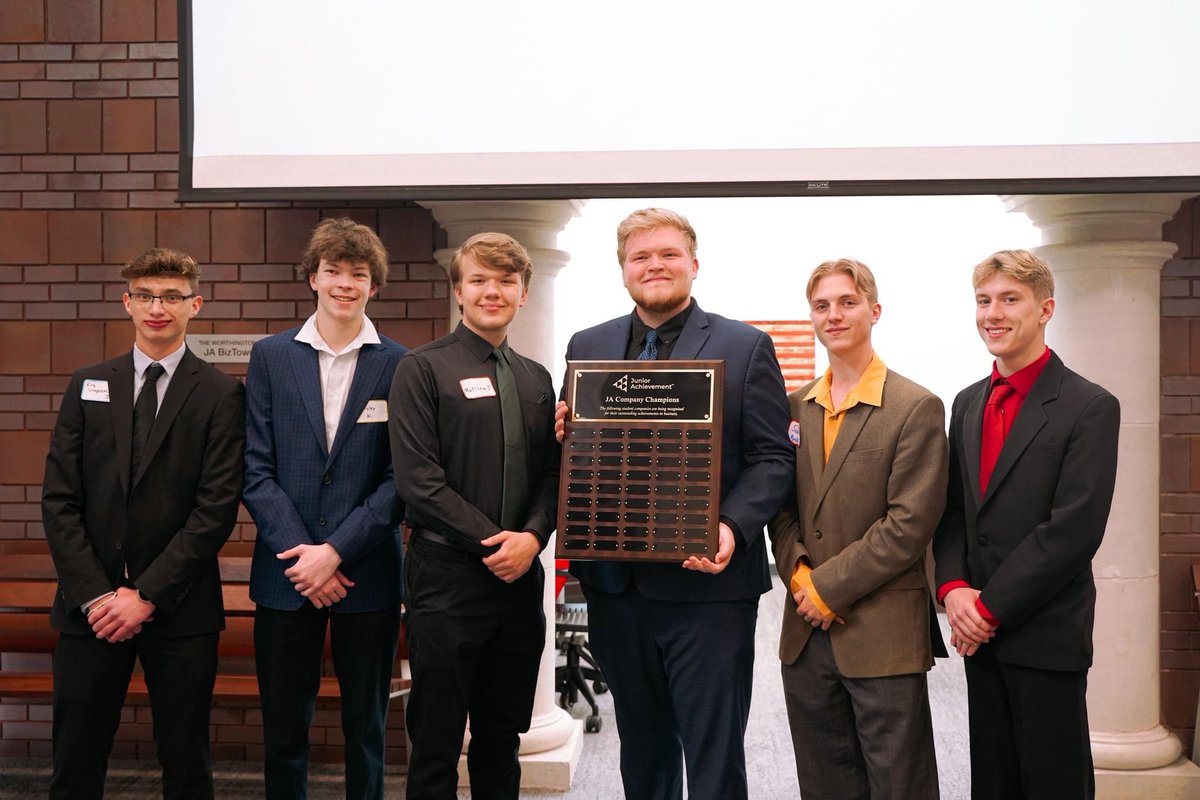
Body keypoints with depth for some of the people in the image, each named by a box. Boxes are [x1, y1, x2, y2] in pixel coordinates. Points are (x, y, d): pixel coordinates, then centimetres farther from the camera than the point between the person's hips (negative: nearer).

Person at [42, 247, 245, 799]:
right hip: (90, 606, 3)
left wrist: (147, 595, -12)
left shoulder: (219, 394, -1)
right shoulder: (88, 386, 9)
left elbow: (217, 508, -8)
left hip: (179, 608, -2)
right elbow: (58, 500, 3)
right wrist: (95, 594, -7)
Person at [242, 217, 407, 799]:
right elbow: (256, 469, 0)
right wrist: (302, 555, -10)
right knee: (283, 730, 10)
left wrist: (336, 551, -13)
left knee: (366, 729, 11)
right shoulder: (270, 356, 4)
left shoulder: (399, 365, -1)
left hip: (367, 575, -1)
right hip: (285, 576, 1)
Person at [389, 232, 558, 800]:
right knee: (436, 741, 4)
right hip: (447, 576, -5)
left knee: (503, 739, 13)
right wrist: (494, 539, -14)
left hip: (519, 577, 5)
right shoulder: (423, 369, -3)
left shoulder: (536, 379, 13)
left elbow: (551, 472, 10)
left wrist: (532, 537, -9)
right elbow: (418, 480, -11)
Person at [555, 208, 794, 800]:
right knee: (640, 747, 17)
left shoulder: (746, 346, 0)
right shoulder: (587, 347, 11)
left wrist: (733, 528, -21)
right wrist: (564, 436, -9)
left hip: (706, 582, -4)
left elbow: (773, 458, -5)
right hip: (615, 583, 4)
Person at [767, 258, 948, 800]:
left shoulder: (916, 408, -6)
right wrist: (798, 575, -5)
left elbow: (911, 522, -13)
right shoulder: (794, 407, 11)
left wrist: (830, 586, -13)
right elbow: (781, 507, 12)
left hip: (884, 633, -5)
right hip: (806, 632, 5)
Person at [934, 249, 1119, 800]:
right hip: (980, 630, 6)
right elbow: (953, 510, 11)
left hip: (1047, 635, -6)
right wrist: (953, 589, -6)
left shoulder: (1090, 407, -9)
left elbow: (1076, 529, -16)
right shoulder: (968, 403, 12)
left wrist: (990, 607, -15)